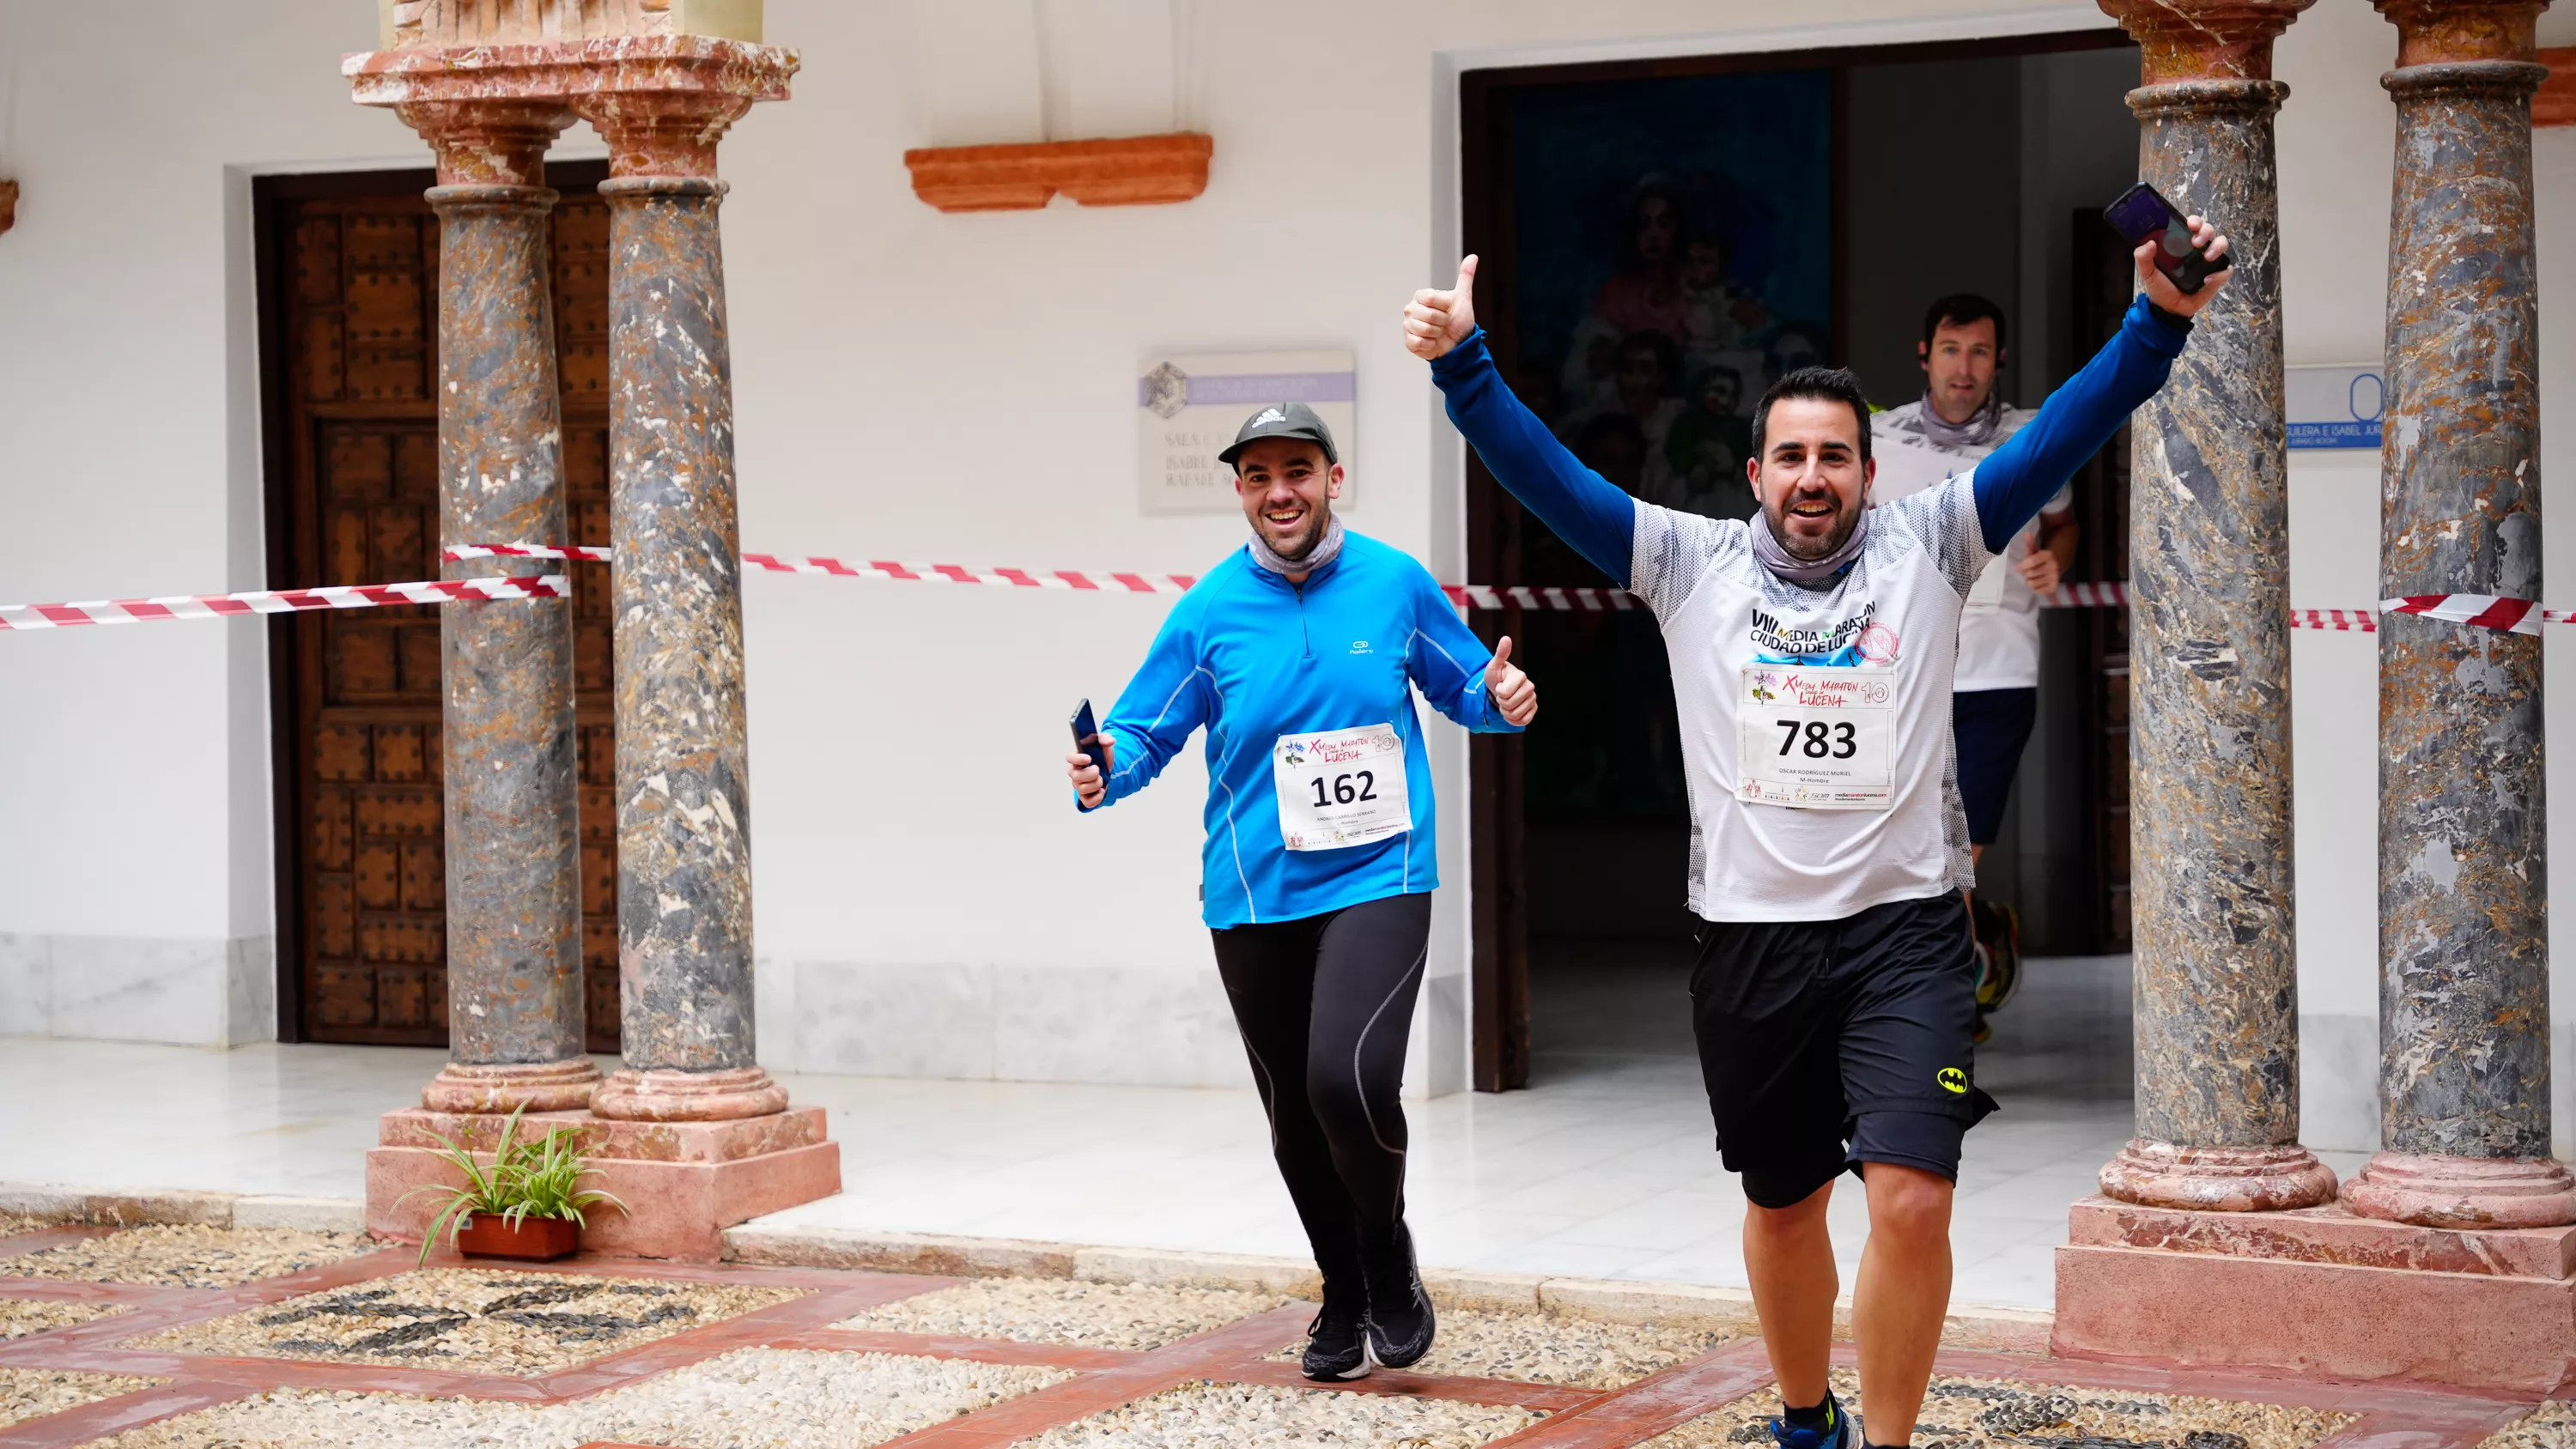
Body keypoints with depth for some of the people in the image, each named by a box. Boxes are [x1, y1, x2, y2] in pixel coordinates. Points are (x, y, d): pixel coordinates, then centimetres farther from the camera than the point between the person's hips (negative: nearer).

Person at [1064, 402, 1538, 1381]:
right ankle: (1343, 1298, 35)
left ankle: (1388, 1252, 7)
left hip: (1378, 880, -2)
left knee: (1349, 1079, -22)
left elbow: (1462, 685, 14)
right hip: (1255, 895, 2)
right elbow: (1144, 732, 3)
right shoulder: (1210, 611, -1)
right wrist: (1104, 772, -18)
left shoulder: (1397, 584, 0)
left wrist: (1500, 700, -8)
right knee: (1295, 1115, 12)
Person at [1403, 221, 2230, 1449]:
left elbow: (2060, 437, -6)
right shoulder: (1691, 564, 5)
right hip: (1751, 934, 2)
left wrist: (2157, 322, -19)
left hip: (1903, 928, -2)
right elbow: (1544, 474, -2)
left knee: (1910, 1198, -15)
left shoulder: (1928, 548, 3)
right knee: (1783, 1202, 16)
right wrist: (1462, 365, -16)